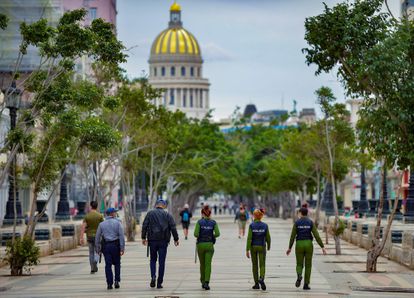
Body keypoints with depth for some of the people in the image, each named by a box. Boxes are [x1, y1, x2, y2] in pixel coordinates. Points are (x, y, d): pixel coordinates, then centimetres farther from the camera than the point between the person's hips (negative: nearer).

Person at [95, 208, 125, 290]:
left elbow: (97, 237, 7)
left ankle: (109, 283, -1)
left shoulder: (101, 224, 7)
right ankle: (117, 281, 2)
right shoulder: (117, 223, -1)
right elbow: (121, 236, -8)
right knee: (117, 264, 12)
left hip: (105, 246, 2)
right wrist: (122, 248, -8)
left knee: (108, 265, 3)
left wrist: (98, 248, 13)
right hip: (115, 245, -2)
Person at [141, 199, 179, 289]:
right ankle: (159, 282, 2)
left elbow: (144, 226, -1)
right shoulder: (167, 214, 3)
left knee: (153, 259, 16)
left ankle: (153, 276, -7)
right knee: (161, 261, 4)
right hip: (163, 241, 0)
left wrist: (143, 237, 3)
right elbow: (173, 227, 0)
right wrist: (176, 239, 5)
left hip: (152, 240, 1)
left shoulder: (150, 213, 4)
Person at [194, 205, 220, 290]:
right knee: (208, 264, -3)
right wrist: (211, 236, 10)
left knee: (202, 264, 15)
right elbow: (217, 233, -9)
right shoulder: (213, 222, -1)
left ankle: (203, 282, 24)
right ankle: (206, 282, -17)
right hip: (210, 245, 0)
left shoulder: (199, 222, -6)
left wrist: (199, 236, 7)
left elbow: (196, 234, -14)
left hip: (200, 245, 0)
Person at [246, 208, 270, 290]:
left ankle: (256, 284, 16)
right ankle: (261, 278, -26)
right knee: (262, 265, 3)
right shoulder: (265, 225, -4)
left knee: (255, 265, 13)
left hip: (253, 247, 0)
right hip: (262, 247, 0)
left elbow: (249, 238, -13)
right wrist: (268, 246, 19)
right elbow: (268, 237, 0)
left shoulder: (251, 225, -9)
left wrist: (247, 250, -12)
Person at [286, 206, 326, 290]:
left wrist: (290, 248, 6)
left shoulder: (297, 222, -2)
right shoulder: (311, 222, -2)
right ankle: (306, 284, 6)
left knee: (299, 265, 9)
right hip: (308, 244, 0)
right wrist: (322, 247, -7)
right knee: (308, 265, 10)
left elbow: (292, 236, -3)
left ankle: (299, 276, -24)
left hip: (299, 245, 0)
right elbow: (316, 235, -8)